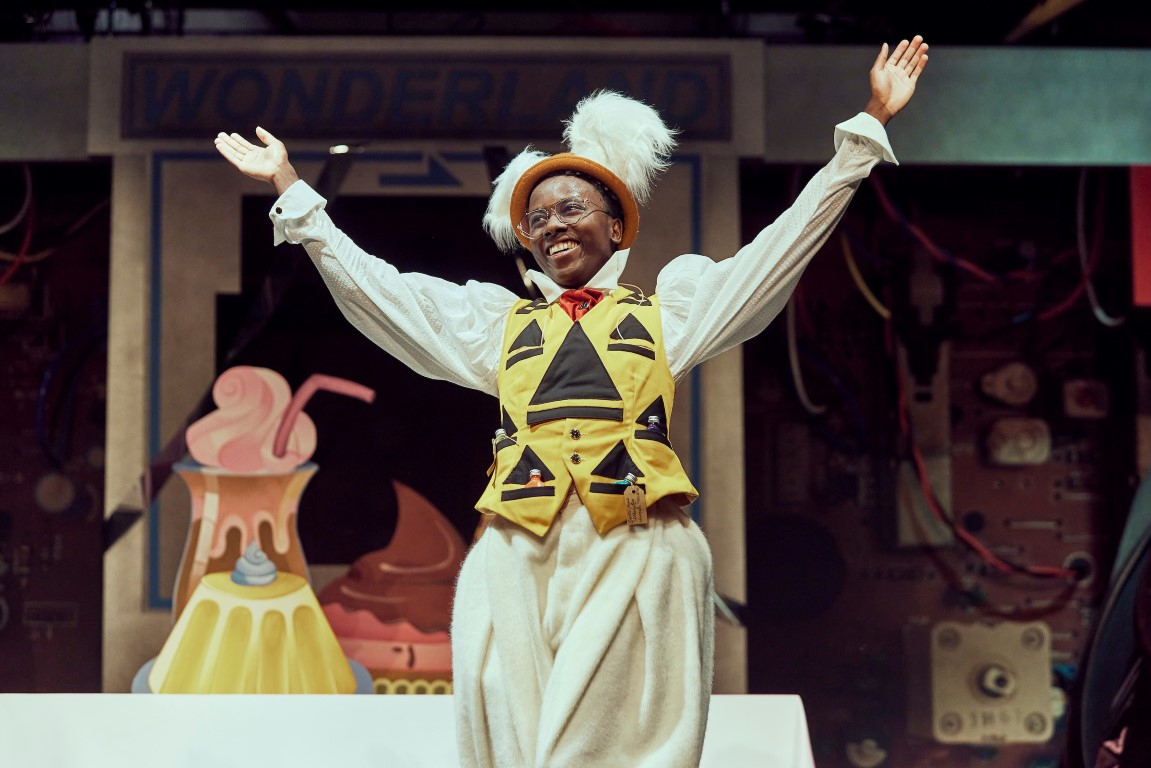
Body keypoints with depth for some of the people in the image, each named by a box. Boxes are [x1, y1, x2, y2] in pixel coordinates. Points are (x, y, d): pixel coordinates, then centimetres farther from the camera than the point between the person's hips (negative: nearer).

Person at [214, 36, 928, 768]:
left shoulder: (669, 308, 19)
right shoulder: (496, 322, 24)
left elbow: (787, 240, 16)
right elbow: (369, 283, 24)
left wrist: (867, 128, 13)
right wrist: (291, 188, 23)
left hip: (639, 549, -2)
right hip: (521, 552, 2)